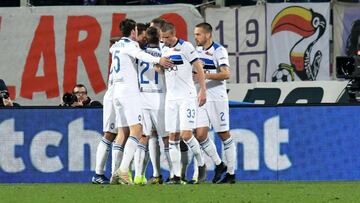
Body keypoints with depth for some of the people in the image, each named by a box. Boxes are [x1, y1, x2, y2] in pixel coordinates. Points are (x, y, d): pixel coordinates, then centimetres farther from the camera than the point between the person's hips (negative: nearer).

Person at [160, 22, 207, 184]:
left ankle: (201, 165, 7)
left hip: (187, 97, -6)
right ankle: (176, 176, 1)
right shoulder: (164, 50, 12)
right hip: (171, 98, 6)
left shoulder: (185, 47, -8)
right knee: (173, 138, 1)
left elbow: (199, 69, -8)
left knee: (186, 135, -15)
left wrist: (203, 91, -12)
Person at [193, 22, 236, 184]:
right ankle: (218, 165, 11)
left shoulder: (219, 51, -9)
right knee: (200, 134, -6)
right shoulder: (197, 50, 12)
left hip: (217, 99, -6)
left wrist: (205, 75, -27)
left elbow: (226, 74, -21)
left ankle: (231, 173, 7)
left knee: (224, 135, 0)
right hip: (201, 98, 6)